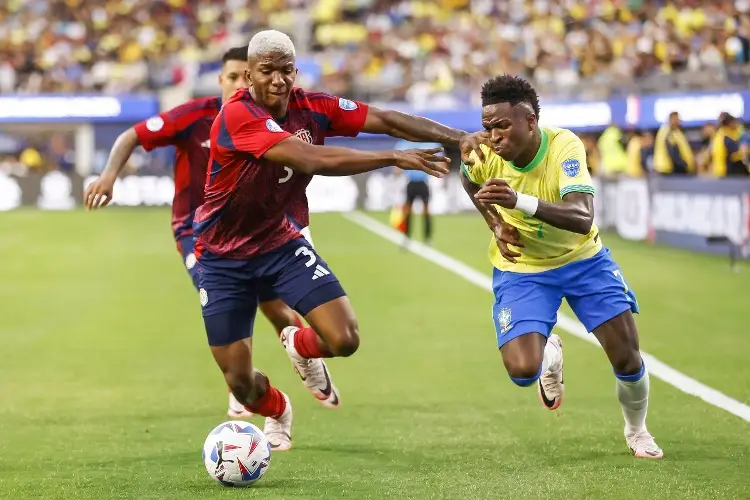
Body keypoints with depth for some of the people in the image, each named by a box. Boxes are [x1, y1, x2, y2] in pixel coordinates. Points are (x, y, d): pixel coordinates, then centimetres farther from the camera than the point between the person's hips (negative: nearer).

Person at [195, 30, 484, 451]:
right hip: (223, 256, -4)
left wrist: (456, 137, -24)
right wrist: (394, 158, -40)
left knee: (345, 340, -14)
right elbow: (310, 160, -39)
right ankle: (277, 410, 40)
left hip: (279, 241, 4)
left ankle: (301, 346, 26)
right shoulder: (238, 116, -28)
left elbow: (386, 120, -10)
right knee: (240, 382, 0)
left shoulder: (311, 107, -10)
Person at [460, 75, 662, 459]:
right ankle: (549, 354, 23)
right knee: (523, 371, -17)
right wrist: (495, 223, -2)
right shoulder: (483, 158, -20)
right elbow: (469, 182, 9)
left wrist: (519, 201, -58)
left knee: (627, 358, -4)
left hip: (582, 258, -1)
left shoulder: (564, 146, -29)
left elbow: (582, 218, -45)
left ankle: (636, 431, 28)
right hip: (520, 268, 1)